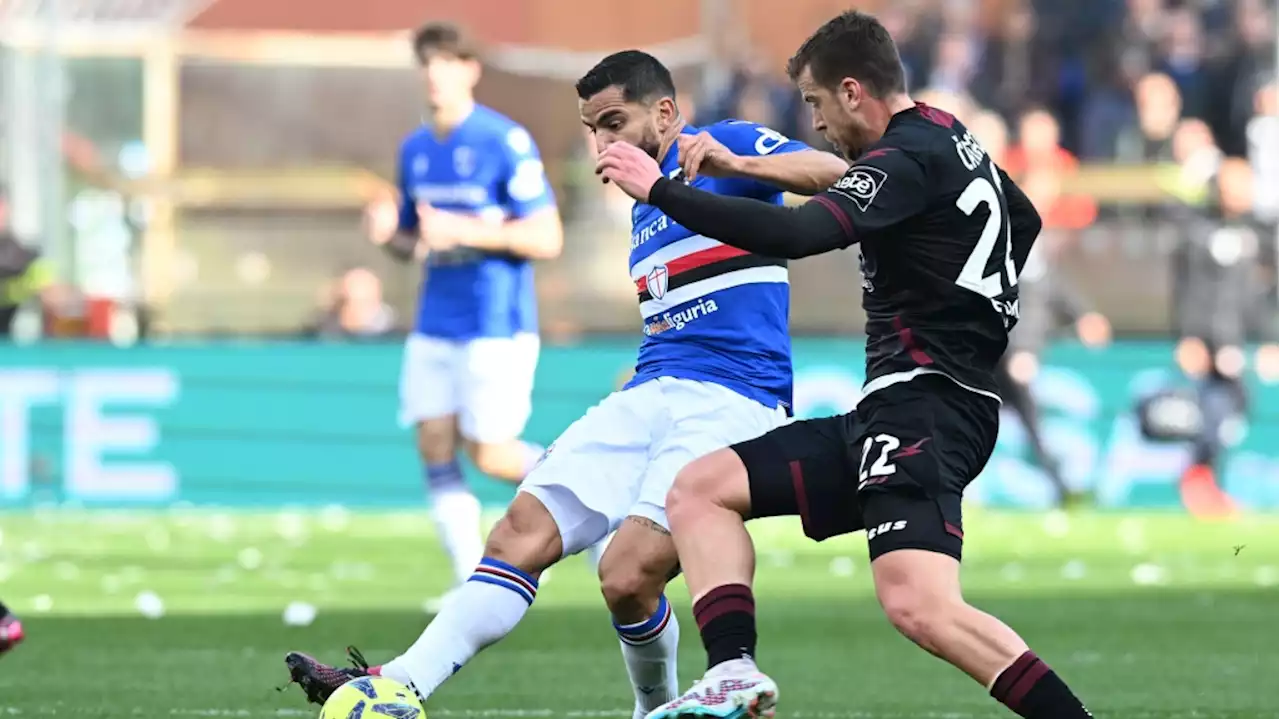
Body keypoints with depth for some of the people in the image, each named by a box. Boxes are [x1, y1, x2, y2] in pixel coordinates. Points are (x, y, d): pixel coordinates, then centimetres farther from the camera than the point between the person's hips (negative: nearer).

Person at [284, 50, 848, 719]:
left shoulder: (727, 144, -1)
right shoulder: (645, 206, 25)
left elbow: (834, 173, -19)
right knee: (519, 536, -9)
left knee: (627, 577, -22)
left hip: (730, 403, -8)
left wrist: (736, 163, -33)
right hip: (649, 392, 8)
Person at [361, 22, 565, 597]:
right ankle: (474, 583, 2)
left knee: (488, 454, -7)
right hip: (435, 327, 7)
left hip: (497, 326, -7)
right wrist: (389, 234, -3)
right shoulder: (415, 150, 11)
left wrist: (466, 232, -22)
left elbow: (547, 239, -14)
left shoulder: (506, 143, -11)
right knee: (435, 447, -2)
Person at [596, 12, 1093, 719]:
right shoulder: (951, 138, 18)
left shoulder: (906, 158, -12)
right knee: (699, 489, 7)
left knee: (919, 607, -27)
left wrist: (658, 189, -20)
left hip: (921, 408, -11)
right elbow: (1025, 221, 38)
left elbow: (795, 234, -27)